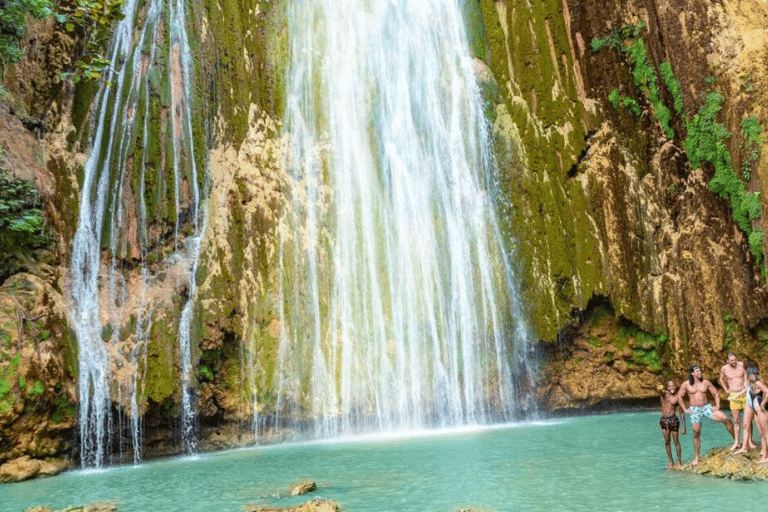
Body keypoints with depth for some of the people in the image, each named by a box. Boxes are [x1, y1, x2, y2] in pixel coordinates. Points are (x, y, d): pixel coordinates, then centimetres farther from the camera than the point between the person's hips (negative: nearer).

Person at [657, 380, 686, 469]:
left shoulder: (677, 398, 0)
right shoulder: (664, 393, 6)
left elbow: (682, 413, 3)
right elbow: (659, 390, -20)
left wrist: (684, 427, -1)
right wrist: (659, 388, -46)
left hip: (673, 419, -3)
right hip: (663, 420, 3)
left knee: (676, 441, 0)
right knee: (667, 442, 7)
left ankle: (679, 462, 10)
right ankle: (671, 462, 17)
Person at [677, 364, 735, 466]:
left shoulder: (706, 382, 2)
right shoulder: (686, 384, -1)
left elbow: (716, 394, 10)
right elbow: (679, 396, 8)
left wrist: (717, 406, 0)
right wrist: (685, 409, 3)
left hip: (707, 407, 1)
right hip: (694, 410, -1)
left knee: (727, 420, -18)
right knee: (696, 433, -1)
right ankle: (697, 457, 11)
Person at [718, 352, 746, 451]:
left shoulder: (742, 365, -7)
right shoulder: (724, 368, -2)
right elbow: (721, 379, 17)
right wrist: (726, 390, 10)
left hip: (745, 393, -1)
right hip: (733, 395, 1)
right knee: (736, 420, 3)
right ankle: (736, 443, 8)